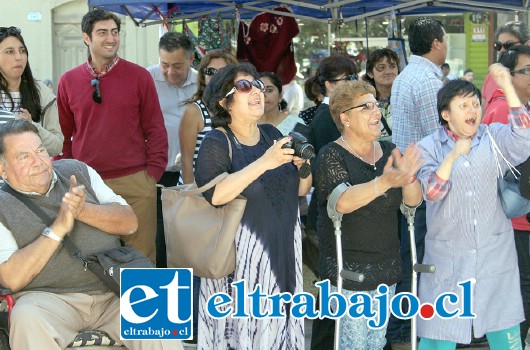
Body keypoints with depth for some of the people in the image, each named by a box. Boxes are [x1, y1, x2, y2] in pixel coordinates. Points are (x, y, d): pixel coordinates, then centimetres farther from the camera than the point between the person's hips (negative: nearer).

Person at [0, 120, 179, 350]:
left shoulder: (77, 171, 13)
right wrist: (58, 228, -15)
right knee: (27, 318, -35)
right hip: (50, 297, -2)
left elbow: (130, 222, 7)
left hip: (112, 288, 3)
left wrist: (83, 210, -10)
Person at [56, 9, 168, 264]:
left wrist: (153, 173, -3)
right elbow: (63, 135, 11)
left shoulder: (139, 76, 1)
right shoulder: (68, 81, 5)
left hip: (135, 182, -1)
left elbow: (155, 129, 3)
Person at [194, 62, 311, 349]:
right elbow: (214, 194, -24)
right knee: (241, 326, -1)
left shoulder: (272, 134, 9)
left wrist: (305, 167, -8)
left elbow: (298, 190, 14)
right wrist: (264, 163, -28)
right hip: (241, 252, -6)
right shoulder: (216, 142, -9)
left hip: (283, 248, 6)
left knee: (277, 324, 13)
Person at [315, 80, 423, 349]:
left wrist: (408, 178, -24)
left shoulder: (388, 152, 7)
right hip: (348, 270, -6)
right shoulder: (332, 156, -10)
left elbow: (413, 201, -1)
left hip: (385, 267, 6)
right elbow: (342, 202, -28)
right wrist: (385, 182, -41)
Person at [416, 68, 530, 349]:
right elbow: (431, 193, -11)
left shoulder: (493, 137, 3)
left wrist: (507, 88, -21)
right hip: (448, 257, -1)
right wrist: (453, 155, -24)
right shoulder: (429, 147, 0)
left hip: (494, 252, 2)